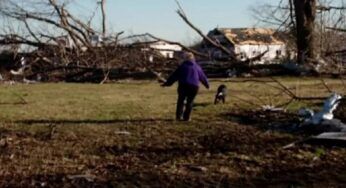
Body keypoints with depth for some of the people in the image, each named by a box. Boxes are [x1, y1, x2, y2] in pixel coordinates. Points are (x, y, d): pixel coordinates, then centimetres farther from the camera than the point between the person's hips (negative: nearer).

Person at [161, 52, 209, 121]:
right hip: (194, 86, 2)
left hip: (183, 85, -1)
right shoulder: (197, 67, 10)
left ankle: (178, 116, 2)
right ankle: (186, 117, 5)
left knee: (181, 100, 10)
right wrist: (207, 84, 34)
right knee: (190, 101, 9)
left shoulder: (182, 66, 2)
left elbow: (174, 76, 1)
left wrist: (167, 83, 4)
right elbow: (202, 77, 19)